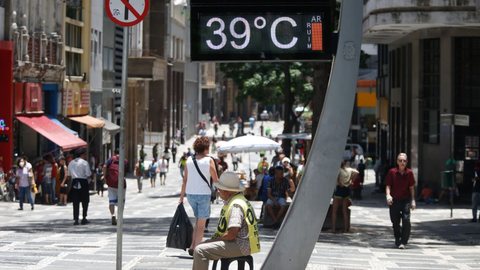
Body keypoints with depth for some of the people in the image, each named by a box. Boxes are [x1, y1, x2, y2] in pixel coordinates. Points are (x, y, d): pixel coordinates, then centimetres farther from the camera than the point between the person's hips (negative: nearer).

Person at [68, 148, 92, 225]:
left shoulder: (71, 163, 11)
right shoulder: (85, 162, -6)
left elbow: (69, 174, 13)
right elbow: (88, 174, -11)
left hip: (74, 182, 4)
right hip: (83, 182, -4)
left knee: (75, 202, 4)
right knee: (85, 201, 7)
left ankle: (76, 219, -1)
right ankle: (84, 218, 6)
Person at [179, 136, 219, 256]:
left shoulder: (189, 160, 4)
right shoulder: (209, 160, -7)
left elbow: (185, 180, 6)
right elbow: (215, 180, -4)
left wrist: (182, 196, 10)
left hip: (190, 193, 4)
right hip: (204, 194, -4)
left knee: (198, 220, 21)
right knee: (201, 223, 5)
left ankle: (192, 246, 13)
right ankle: (196, 248, 2)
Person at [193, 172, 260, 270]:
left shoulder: (236, 205, -20)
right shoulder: (232, 201, 14)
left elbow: (231, 234, -27)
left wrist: (217, 239, -11)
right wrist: (215, 237, 8)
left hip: (240, 246, -11)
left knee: (200, 251, -19)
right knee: (201, 246, 18)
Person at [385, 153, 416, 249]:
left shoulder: (409, 173, 0)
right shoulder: (392, 172, -3)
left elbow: (411, 187, 6)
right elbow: (388, 185, -2)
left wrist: (413, 200, 3)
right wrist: (388, 195, -20)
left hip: (406, 200, 0)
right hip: (394, 200, 1)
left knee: (406, 220, -15)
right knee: (395, 222, 10)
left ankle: (403, 242, -9)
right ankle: (397, 240, 31)